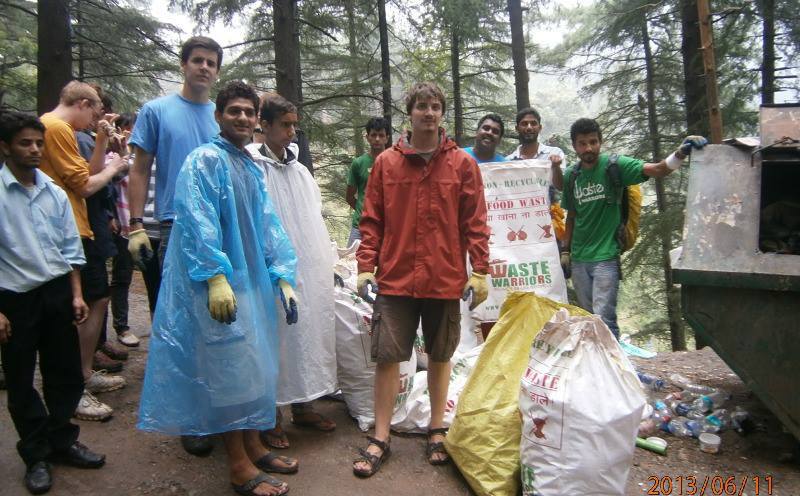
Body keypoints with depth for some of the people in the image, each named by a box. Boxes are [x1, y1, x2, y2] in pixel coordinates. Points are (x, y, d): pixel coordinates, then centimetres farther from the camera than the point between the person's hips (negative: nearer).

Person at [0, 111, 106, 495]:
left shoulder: (54, 193, 5)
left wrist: (76, 295, 6)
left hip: (57, 293, 4)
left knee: (66, 374, 13)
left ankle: (62, 441, 34)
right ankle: (36, 455, 27)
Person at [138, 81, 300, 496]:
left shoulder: (252, 169, 16)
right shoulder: (205, 160, -8)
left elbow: (268, 227, 14)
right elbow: (197, 222, -19)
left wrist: (283, 278, 7)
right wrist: (215, 277, -25)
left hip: (252, 282, 8)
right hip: (219, 284, -8)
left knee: (253, 366, 15)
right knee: (231, 368, -2)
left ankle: (253, 448, 30)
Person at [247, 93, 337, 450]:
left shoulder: (299, 170, 15)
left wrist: (325, 263, 17)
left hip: (308, 271, 7)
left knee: (306, 333, 13)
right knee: (274, 338, -1)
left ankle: (302, 406, 28)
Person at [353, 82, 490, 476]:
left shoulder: (462, 163, 3)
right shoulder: (386, 162, 5)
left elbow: (475, 222, 2)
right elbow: (371, 219, 5)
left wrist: (480, 271, -3)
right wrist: (366, 266, -2)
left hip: (446, 280, 0)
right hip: (395, 278, 0)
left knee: (440, 356, 12)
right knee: (387, 356, 2)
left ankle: (437, 432, 29)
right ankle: (380, 439, 16)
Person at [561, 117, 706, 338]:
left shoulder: (614, 165, -7)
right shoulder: (571, 175, 6)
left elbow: (656, 170, -19)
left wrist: (680, 154, -37)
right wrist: (566, 250, 11)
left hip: (605, 256, -5)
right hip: (578, 258, 5)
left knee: (604, 319, -9)